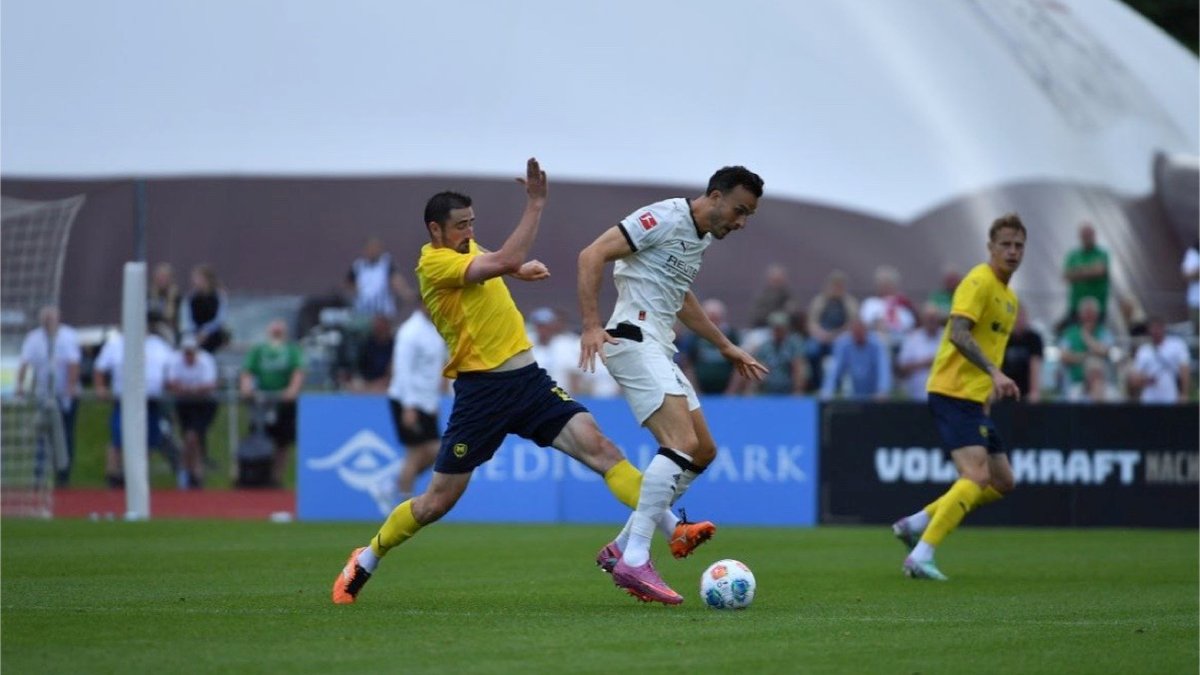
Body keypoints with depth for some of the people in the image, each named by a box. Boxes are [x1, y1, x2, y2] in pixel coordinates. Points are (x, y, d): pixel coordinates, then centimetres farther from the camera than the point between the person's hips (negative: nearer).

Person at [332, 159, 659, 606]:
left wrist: (522, 268, 17)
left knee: (597, 446, -14)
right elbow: (506, 262, -27)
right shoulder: (434, 263, -13)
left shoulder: (465, 250, 13)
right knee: (438, 501, 3)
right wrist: (536, 204, -23)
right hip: (481, 389, -7)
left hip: (529, 379, 7)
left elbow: (503, 263, 39)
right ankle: (365, 561, 25)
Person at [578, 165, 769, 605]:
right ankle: (634, 562, -24)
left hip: (659, 351, 10)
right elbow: (592, 255, -18)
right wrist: (591, 326, -26)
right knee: (683, 443, -22)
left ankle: (621, 548, 15)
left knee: (703, 451, 11)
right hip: (634, 341, -10)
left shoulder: (704, 238, 18)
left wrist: (725, 347, 35)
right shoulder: (665, 218, -11)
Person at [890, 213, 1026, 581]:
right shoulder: (979, 282, -11)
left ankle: (916, 523, 15)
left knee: (1002, 482, 10)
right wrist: (995, 373, -34)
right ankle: (921, 556, -23)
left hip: (975, 398, 10)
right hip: (953, 394, -10)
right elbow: (958, 334, -25)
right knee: (977, 477, -21)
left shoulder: (1009, 297, 18)